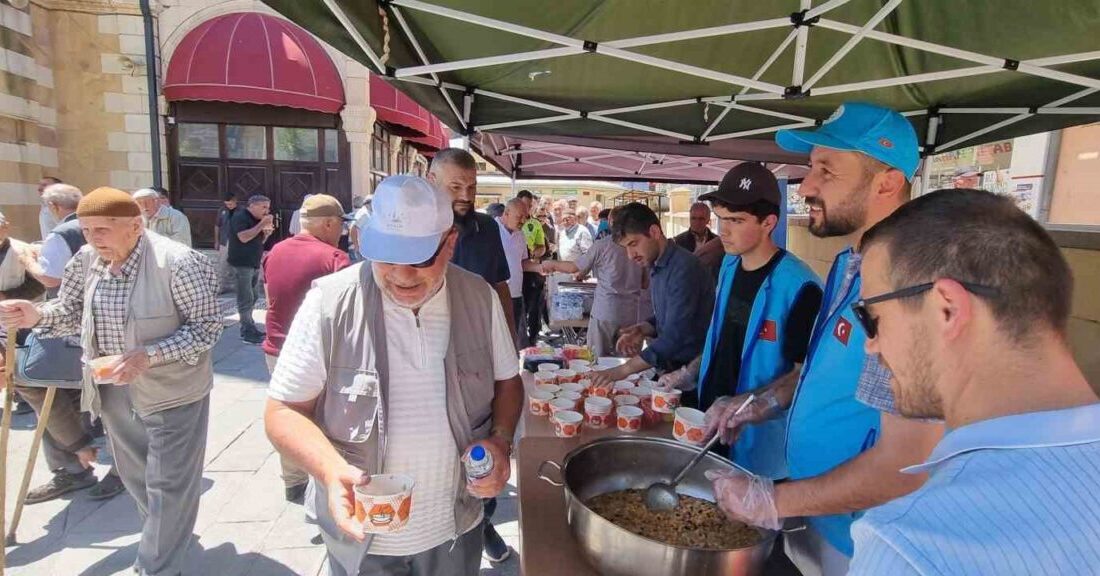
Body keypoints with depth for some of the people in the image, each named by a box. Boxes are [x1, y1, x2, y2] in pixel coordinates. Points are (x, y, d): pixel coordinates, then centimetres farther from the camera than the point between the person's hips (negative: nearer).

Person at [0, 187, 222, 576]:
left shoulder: (177, 263, -24)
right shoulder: (87, 259, -3)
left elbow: (207, 325, -22)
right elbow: (72, 311, 9)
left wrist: (147, 356, -30)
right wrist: (36, 315, -12)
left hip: (171, 389, -7)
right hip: (113, 388, 7)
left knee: (168, 482, 5)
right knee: (134, 474, 25)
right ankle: (164, 538, 50)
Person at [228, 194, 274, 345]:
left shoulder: (256, 220, 14)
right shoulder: (240, 217, -12)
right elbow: (244, 237, -24)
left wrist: (267, 232, -1)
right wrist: (261, 225, -23)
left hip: (254, 263, 9)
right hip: (242, 263, -9)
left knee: (253, 296, 14)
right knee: (246, 299, -8)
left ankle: (249, 326, 24)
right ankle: (247, 332, -4)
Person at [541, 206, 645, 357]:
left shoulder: (602, 245, -9)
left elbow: (575, 267, 2)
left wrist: (552, 265, 19)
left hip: (605, 312, -4)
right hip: (632, 314, 4)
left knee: (598, 358, 8)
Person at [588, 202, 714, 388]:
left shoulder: (683, 268, -23)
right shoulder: (656, 266, 6)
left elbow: (675, 336, -27)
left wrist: (624, 370, -28)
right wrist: (642, 330, -5)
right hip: (670, 367, 8)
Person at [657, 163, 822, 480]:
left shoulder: (798, 286, -21)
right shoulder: (729, 265, 2)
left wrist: (743, 404, -26)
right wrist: (689, 374, 7)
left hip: (759, 441, -6)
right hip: (711, 424, 7)